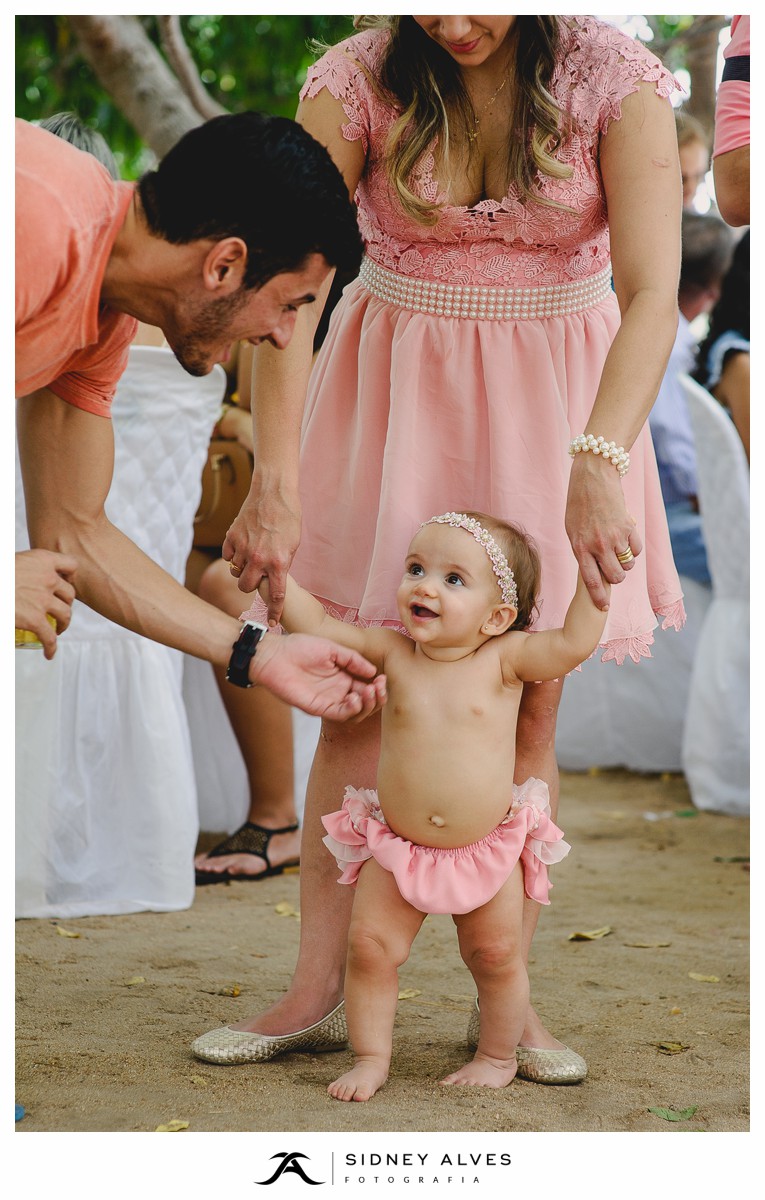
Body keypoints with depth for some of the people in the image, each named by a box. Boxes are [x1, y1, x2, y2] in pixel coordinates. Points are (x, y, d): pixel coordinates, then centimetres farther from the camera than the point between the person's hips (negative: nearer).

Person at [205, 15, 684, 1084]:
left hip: (553, 400, 0)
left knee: (529, 708, 1)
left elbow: (652, 294, -24)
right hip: (397, 393, 1)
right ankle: (317, 989, 7)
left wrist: (598, 464, -39)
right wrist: (275, 482, -29)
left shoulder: (615, 80, -15)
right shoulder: (358, 81, -13)